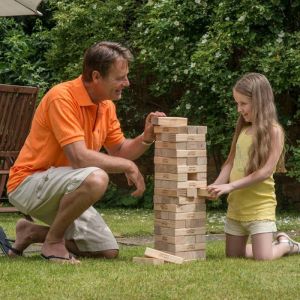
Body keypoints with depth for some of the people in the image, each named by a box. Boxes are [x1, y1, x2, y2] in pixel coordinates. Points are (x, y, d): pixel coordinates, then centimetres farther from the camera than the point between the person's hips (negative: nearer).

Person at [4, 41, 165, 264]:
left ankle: (33, 233, 16)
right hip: (28, 183, -9)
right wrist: (129, 166, -19)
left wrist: (146, 138, -6)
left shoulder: (106, 105, 5)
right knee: (96, 178, -35)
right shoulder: (62, 97, -22)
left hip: (60, 190, 9)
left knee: (108, 251, 3)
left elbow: (119, 151, 13)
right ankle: (53, 240, -13)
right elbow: (80, 157, -30)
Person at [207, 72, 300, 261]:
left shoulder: (274, 131, -12)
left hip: (260, 205, -7)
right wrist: (216, 186, -7)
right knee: (233, 255, 10)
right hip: (236, 205, 7)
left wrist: (231, 186, -23)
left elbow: (266, 171, -19)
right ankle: (276, 242, 30)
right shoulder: (242, 129, 9)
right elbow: (230, 163, 11)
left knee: (263, 258, -14)